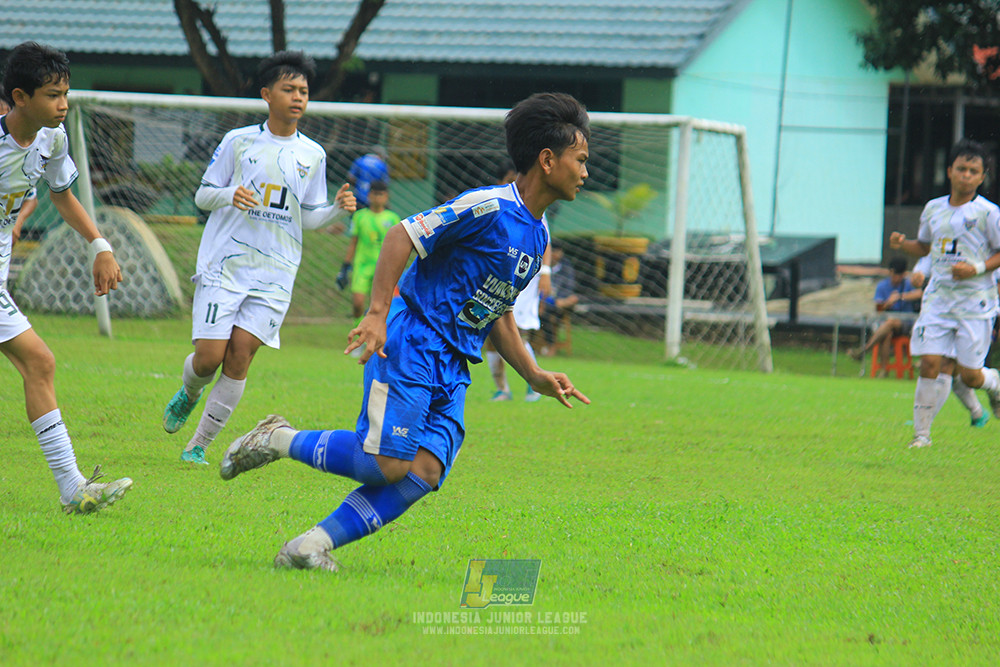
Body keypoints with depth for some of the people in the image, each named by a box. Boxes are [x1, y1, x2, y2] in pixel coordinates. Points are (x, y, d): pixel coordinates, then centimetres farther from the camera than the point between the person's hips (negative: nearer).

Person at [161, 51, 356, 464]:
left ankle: (199, 445, 1)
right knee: (209, 356, -10)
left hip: (274, 274, 2)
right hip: (225, 263, -2)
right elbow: (203, 195, 6)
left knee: (240, 354, -9)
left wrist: (337, 209, -4)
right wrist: (229, 195, -16)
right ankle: (189, 393, 27)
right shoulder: (238, 142, 3)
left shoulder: (313, 155, 11)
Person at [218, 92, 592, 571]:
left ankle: (313, 546, -12)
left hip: (453, 367, 8)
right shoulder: (489, 207, -12)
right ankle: (278, 441, 5)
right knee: (387, 464, -16)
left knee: (424, 472, -12)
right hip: (410, 345, -8)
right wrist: (377, 313, -23)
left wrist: (537, 378, 16)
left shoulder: (537, 235, 16)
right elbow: (402, 236, -14)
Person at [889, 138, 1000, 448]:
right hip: (938, 297, 4)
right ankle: (922, 432, 1)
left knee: (969, 374, -3)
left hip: (975, 301, -4)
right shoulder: (933, 209, 10)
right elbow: (924, 246, 24)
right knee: (930, 362, -8)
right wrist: (902, 244, 3)